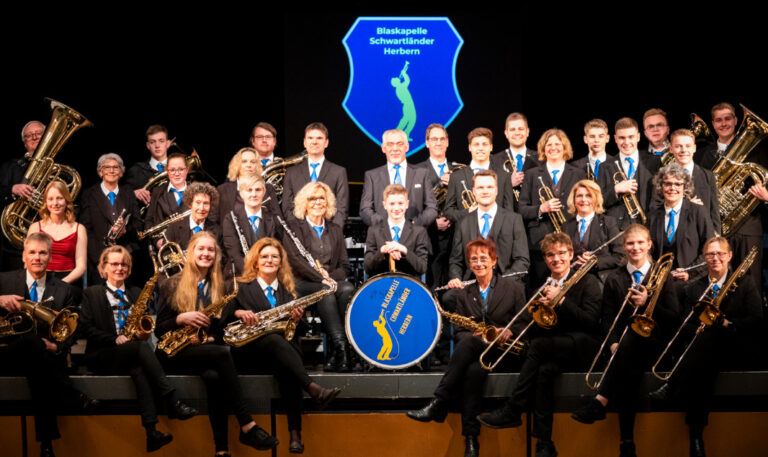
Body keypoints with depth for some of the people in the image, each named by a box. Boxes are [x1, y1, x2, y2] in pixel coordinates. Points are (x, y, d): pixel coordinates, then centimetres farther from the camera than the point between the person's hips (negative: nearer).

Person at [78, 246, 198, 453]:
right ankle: (173, 402, -44)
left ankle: (152, 432, -49)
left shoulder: (136, 293, 22)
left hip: (131, 355, 3)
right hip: (102, 357, -3)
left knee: (139, 370, -36)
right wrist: (115, 339, -13)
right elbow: (85, 328, 0)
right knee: (141, 347, -34)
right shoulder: (92, 294, 12)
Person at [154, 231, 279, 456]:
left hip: (206, 349, 3)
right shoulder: (172, 285, 3)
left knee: (214, 376, -36)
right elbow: (159, 329, 1)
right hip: (175, 353, -3)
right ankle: (247, 427, -36)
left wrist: (211, 337, -9)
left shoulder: (218, 286, 13)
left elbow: (221, 326, 13)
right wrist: (182, 318, -18)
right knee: (222, 354, -34)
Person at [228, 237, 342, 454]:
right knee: (274, 340, -36)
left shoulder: (287, 291, 22)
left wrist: (296, 318, -6)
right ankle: (313, 389, -55)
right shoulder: (241, 287, 13)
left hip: (278, 352, 2)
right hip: (247, 353, -2)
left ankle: (295, 433, -45)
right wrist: (239, 313, -21)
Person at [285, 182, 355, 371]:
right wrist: (322, 278, -17)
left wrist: (330, 277, -8)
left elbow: (344, 266, 16)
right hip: (303, 284, -3)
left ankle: (336, 353, -36)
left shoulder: (335, 230, 23)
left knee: (348, 289, -32)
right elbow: (296, 260, -5)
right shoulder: (293, 228, 11)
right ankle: (341, 347, -44)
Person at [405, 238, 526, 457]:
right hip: (477, 349, 3)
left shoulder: (514, 288, 7)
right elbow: (460, 332, 13)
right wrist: (475, 335, -9)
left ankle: (438, 404, -35)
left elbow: (526, 323, 3)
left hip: (505, 352, -2)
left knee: (474, 370, -36)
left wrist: (509, 331, -17)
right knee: (473, 371, -34)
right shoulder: (465, 295, 17)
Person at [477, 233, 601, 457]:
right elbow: (535, 331, 14)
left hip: (580, 347, -4)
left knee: (537, 345, -30)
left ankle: (511, 411, -26)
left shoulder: (588, 282, 3)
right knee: (545, 370, -32)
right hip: (553, 350, 4)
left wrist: (561, 300, -16)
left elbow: (591, 321, -10)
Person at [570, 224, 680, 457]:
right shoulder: (614, 280, 17)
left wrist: (647, 303, -11)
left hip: (652, 344, -1)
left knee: (631, 336, -37)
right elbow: (608, 318, 9)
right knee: (629, 371, -33)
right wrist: (614, 344, -10)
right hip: (625, 348, 1)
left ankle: (600, 402, -41)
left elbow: (674, 318, 5)